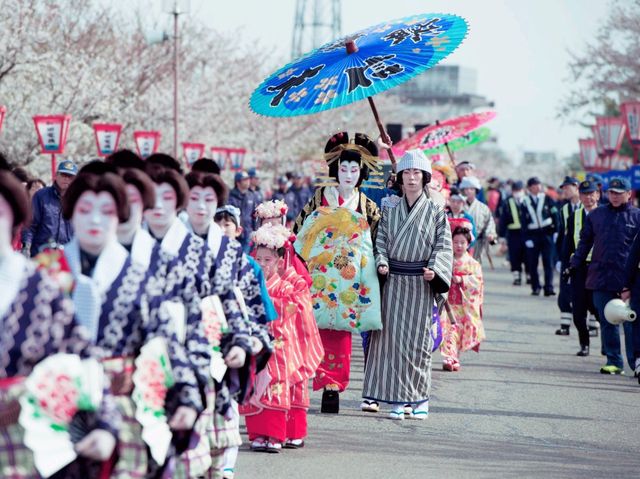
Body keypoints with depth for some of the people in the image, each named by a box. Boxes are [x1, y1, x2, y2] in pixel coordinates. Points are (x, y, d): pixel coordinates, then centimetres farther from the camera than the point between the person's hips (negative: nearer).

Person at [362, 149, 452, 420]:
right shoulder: (389, 209, 10)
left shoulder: (435, 212, 4)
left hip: (421, 284, -2)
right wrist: (381, 263, -10)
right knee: (393, 337, -2)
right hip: (394, 281, 2)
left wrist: (434, 270, -15)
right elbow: (381, 240, 8)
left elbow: (443, 246, 1)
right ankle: (397, 400, 2)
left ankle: (420, 399, 7)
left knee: (418, 339, -2)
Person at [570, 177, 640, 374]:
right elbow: (585, 241, 18)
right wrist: (575, 264, 12)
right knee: (607, 321, 5)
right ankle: (614, 361, 12)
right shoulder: (596, 215, 12)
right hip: (601, 275, 3)